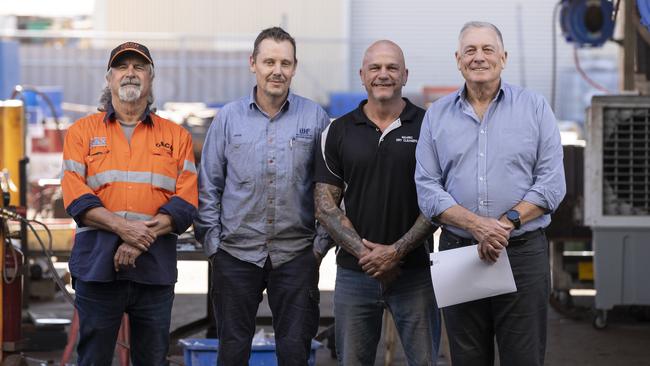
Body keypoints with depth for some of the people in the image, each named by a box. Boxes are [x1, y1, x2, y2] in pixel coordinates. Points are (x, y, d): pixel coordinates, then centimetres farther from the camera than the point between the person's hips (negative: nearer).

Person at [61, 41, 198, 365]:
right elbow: (75, 196, -3)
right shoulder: (83, 132, 8)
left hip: (155, 265, 1)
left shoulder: (176, 137, 11)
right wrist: (122, 227, -18)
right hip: (97, 265, -1)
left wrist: (142, 240, -13)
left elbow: (186, 201, 1)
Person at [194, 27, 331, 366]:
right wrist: (211, 242, 2)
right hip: (236, 254, 1)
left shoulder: (315, 118, 2)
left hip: (296, 254, -1)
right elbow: (208, 186, 7)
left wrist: (321, 242, 1)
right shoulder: (228, 118, 4)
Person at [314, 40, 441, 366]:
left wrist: (397, 251, -12)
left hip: (414, 272, -2)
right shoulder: (339, 132, 6)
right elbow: (325, 205, 3)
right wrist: (364, 253, -10)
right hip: (354, 273, 2)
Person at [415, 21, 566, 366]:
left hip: (524, 252, -2)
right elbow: (427, 188, 0)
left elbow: (551, 183, -3)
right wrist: (478, 225, -15)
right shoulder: (437, 115, 7)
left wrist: (506, 223, -16)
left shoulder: (535, 108, 3)